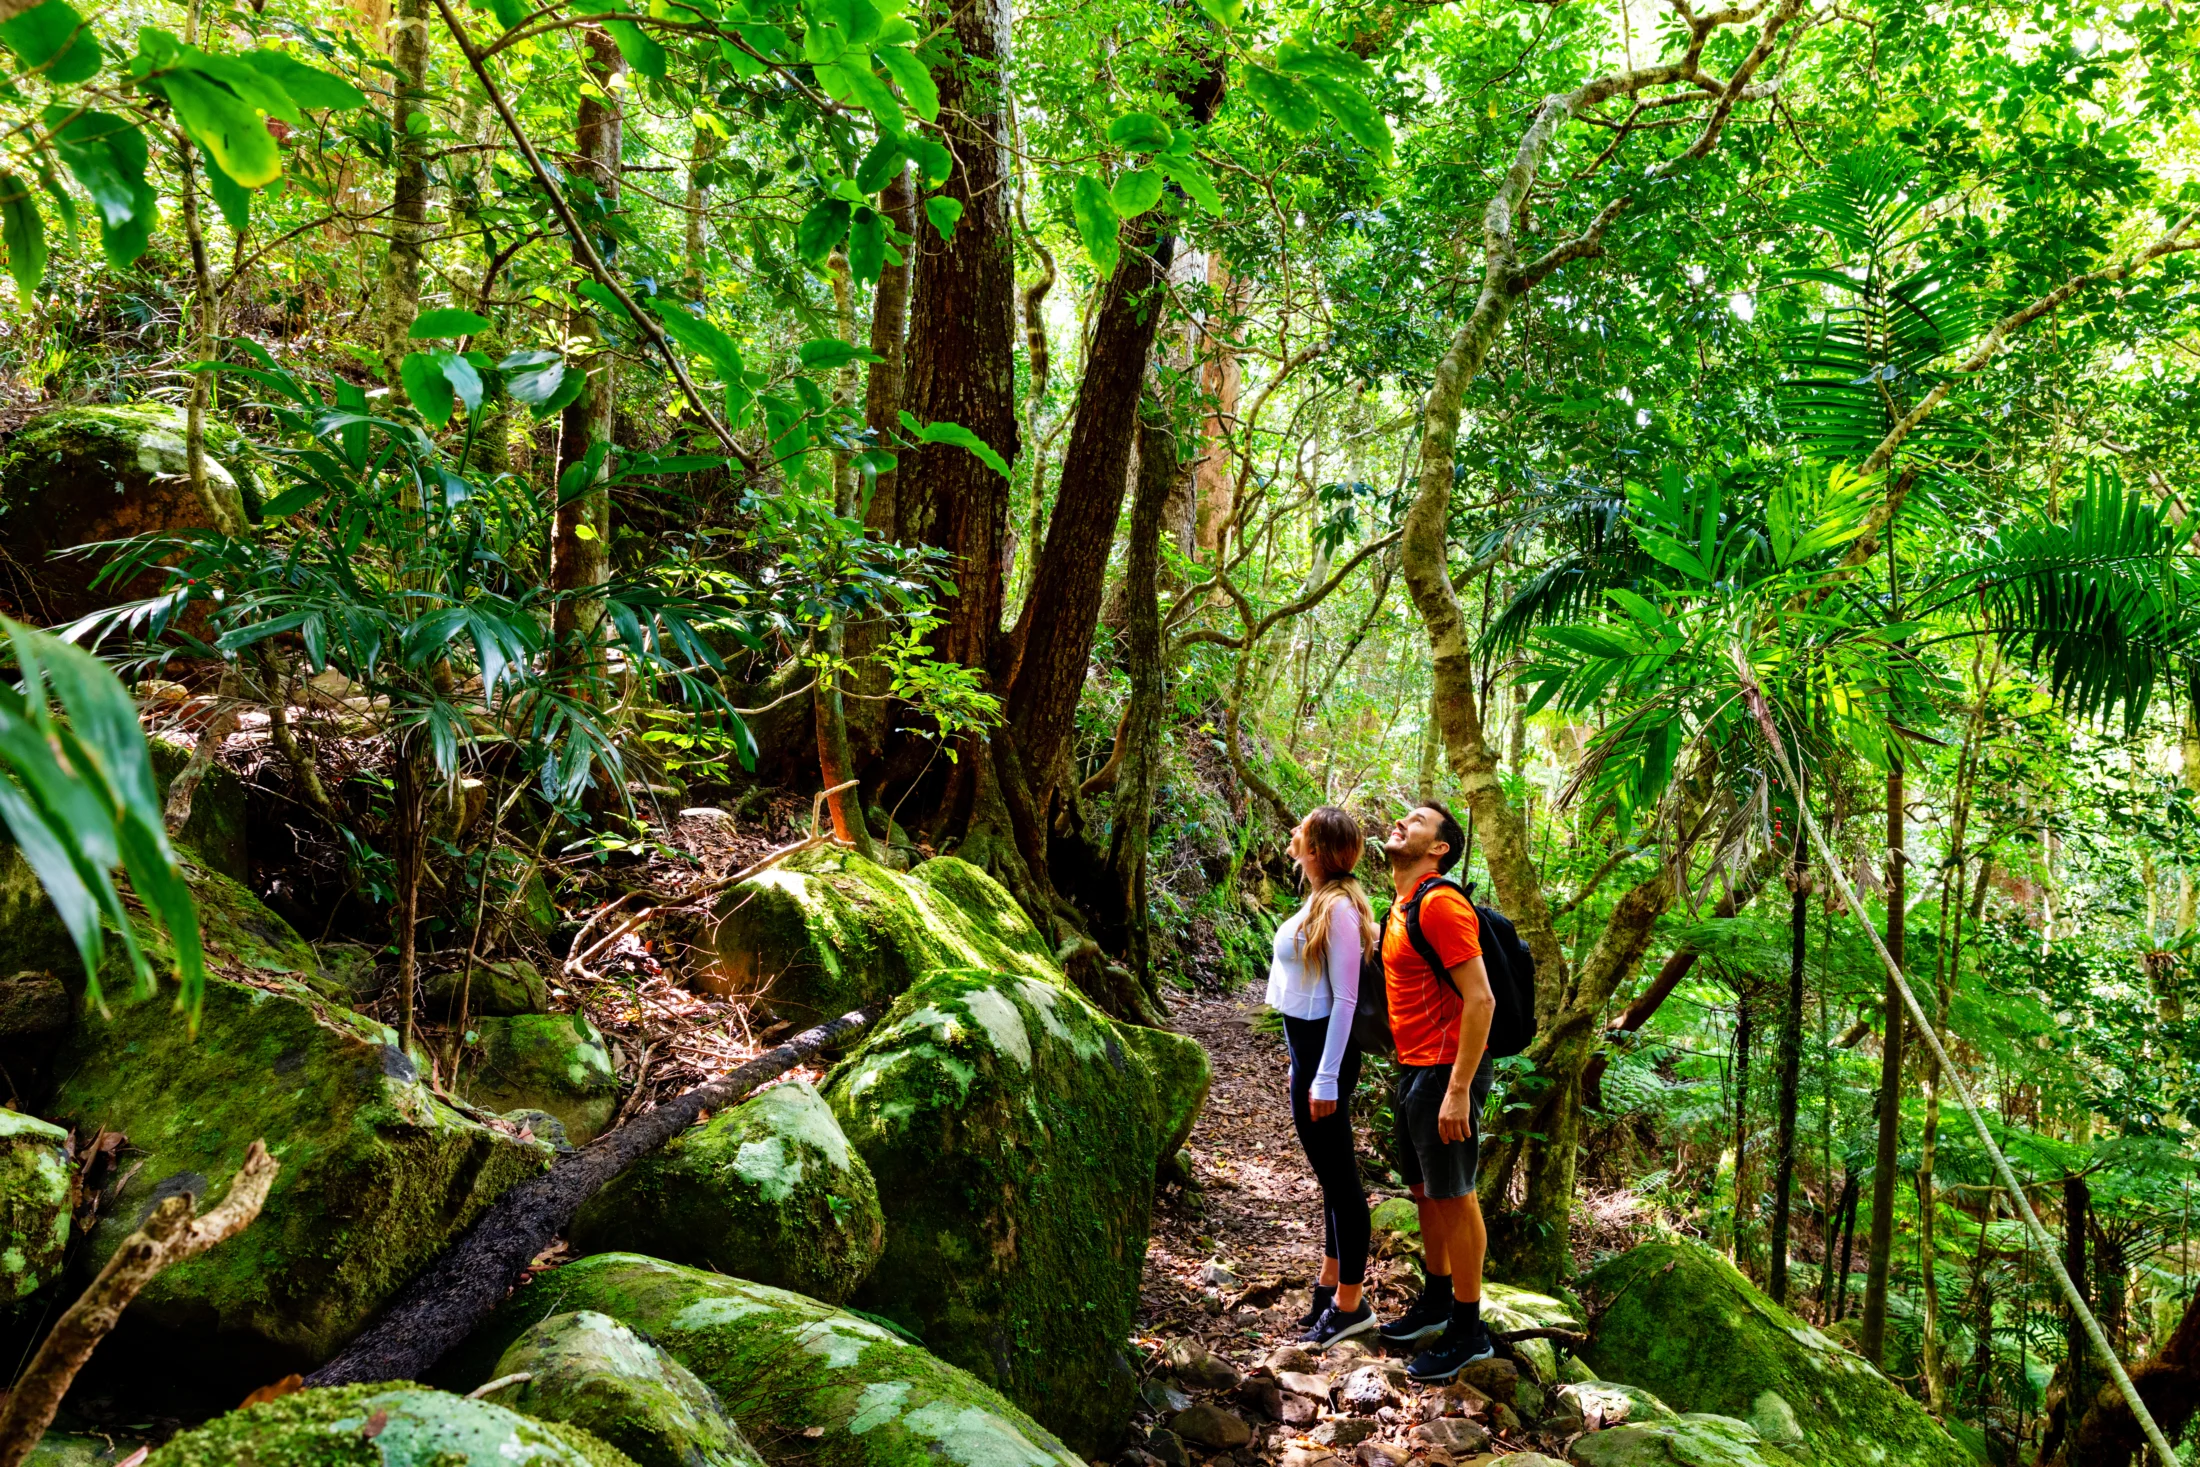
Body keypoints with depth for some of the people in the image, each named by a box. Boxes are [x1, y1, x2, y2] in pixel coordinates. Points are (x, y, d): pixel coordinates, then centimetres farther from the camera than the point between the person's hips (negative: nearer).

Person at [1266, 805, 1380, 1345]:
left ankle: (1350, 1303, 11)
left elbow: (1344, 998, -20)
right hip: (1307, 1045, 10)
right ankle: (1332, 1282, 31)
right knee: (1331, 1170, 18)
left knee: (1336, 1173, 0)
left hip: (1324, 1048, -10)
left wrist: (1326, 1079, -21)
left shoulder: (1338, 908, -19)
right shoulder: (1319, 900, 7)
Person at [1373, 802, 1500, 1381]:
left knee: (1454, 1198, 1)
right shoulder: (1402, 908, 13)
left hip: (1445, 1073, -9)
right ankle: (1436, 1303, 34)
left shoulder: (1440, 903, -17)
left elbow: (1480, 998, -22)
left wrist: (1458, 1089, -24)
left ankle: (1468, 1332, 12)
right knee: (1425, 1193, 19)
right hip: (1413, 1071, 9)